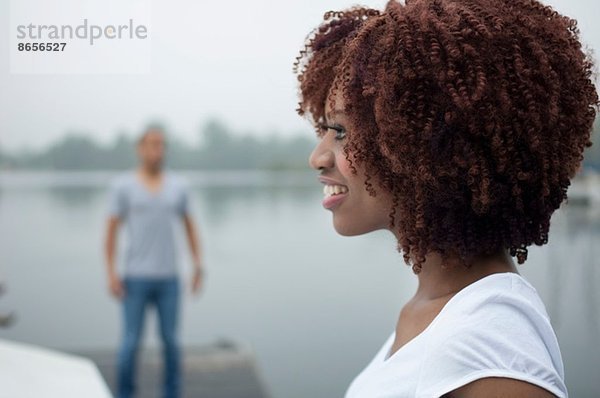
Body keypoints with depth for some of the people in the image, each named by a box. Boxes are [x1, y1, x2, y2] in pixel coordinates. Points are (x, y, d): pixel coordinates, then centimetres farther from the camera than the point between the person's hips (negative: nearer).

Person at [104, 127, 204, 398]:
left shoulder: (178, 186, 4)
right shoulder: (122, 185, -4)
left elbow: (189, 226, 12)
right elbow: (111, 230, -3)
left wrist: (198, 264, 4)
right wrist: (110, 272, -10)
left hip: (168, 278, 3)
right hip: (135, 278, -2)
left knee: (170, 340, 6)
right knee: (131, 343, 0)